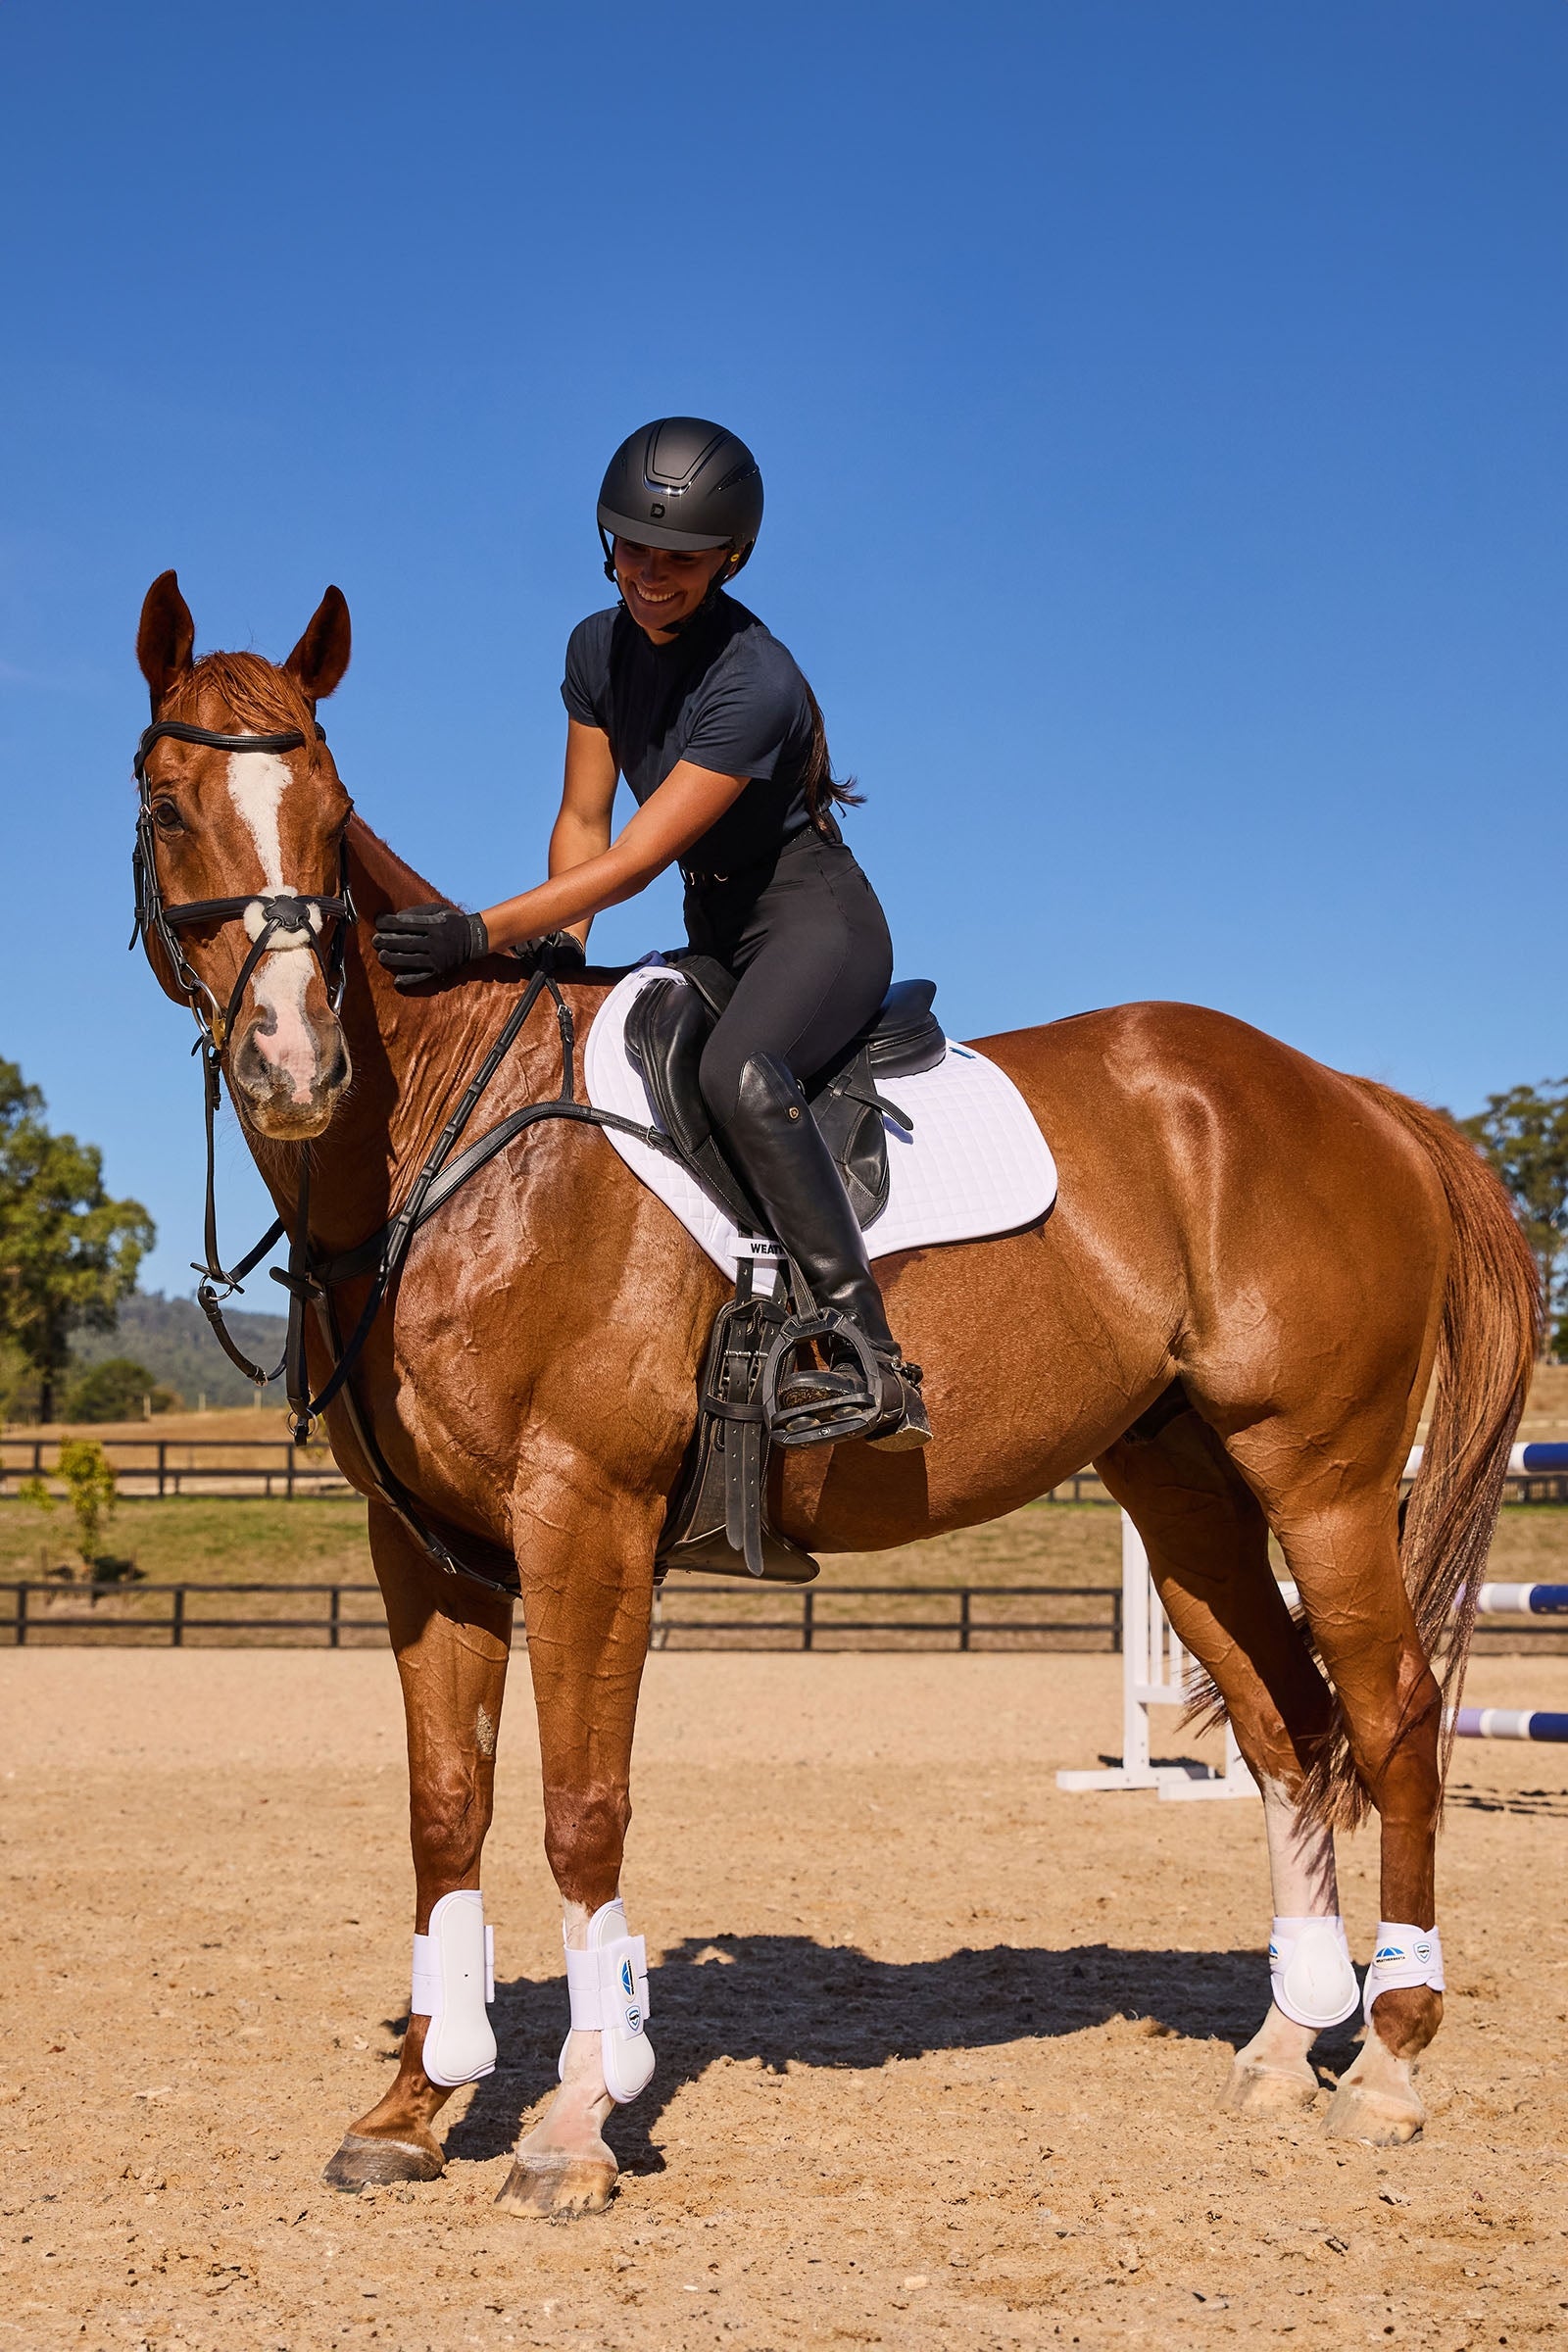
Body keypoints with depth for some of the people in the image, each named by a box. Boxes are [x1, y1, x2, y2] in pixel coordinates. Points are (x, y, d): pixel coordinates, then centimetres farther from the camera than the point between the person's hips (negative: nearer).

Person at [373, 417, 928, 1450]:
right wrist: (559, 949, -9)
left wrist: (481, 934, -30)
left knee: (740, 1071, -37)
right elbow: (582, 822, 7)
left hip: (819, 920, -9)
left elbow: (632, 862, -27)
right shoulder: (600, 647, 1)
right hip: (715, 931, 9)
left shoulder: (754, 684, -24)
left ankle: (873, 1363, -40)